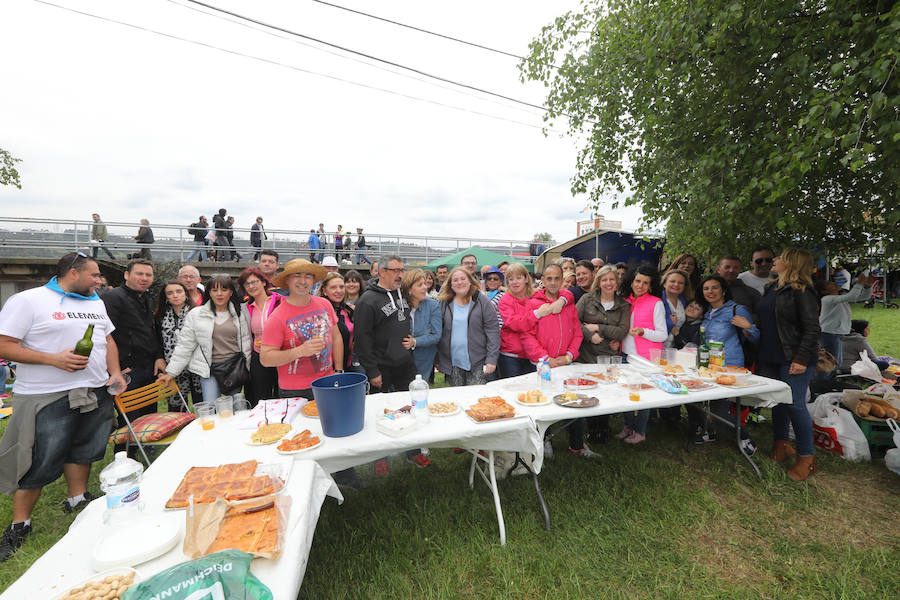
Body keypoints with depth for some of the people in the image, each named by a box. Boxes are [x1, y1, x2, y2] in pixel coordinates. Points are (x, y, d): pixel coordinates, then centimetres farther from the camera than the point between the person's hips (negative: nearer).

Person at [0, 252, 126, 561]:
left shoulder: (96, 303, 12)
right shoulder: (27, 301, -8)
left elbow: (108, 339, 18)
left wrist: (114, 372, 6)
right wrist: (53, 359, -22)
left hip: (96, 393, 6)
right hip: (47, 397, -6)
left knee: (83, 450, 17)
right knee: (39, 463, 1)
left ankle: (76, 499, 34)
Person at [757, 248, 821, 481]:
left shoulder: (801, 292, -11)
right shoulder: (771, 289, 12)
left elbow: (812, 329, -15)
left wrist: (801, 359, -21)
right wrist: (759, 353, 18)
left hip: (792, 359, -7)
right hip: (770, 357, 7)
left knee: (795, 405, -3)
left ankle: (806, 457, 12)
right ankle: (781, 445, 29)